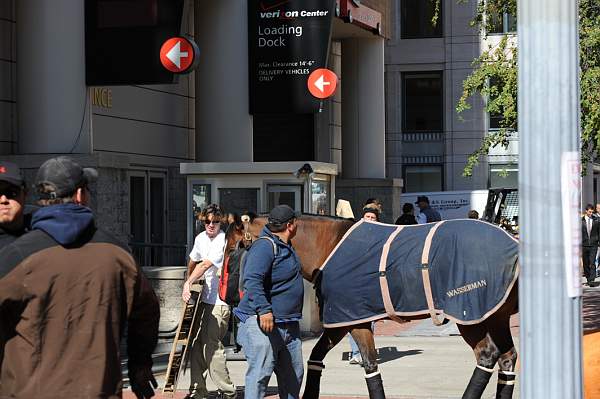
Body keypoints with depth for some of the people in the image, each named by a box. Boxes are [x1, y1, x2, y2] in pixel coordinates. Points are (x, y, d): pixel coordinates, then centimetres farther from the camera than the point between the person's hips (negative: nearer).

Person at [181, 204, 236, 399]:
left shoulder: (223, 241, -15)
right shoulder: (201, 238, 11)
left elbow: (205, 265, -26)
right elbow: (193, 262, 29)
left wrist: (188, 283, -35)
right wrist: (189, 282, 36)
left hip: (221, 300, -8)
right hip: (205, 298, 8)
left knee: (211, 344, -12)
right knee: (196, 342, 7)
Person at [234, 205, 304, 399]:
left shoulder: (286, 247, 17)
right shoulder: (264, 246, -16)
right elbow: (252, 280, -28)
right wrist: (264, 309, -37)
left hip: (289, 325, 10)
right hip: (264, 323, -10)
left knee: (293, 375, 16)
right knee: (260, 373, -11)